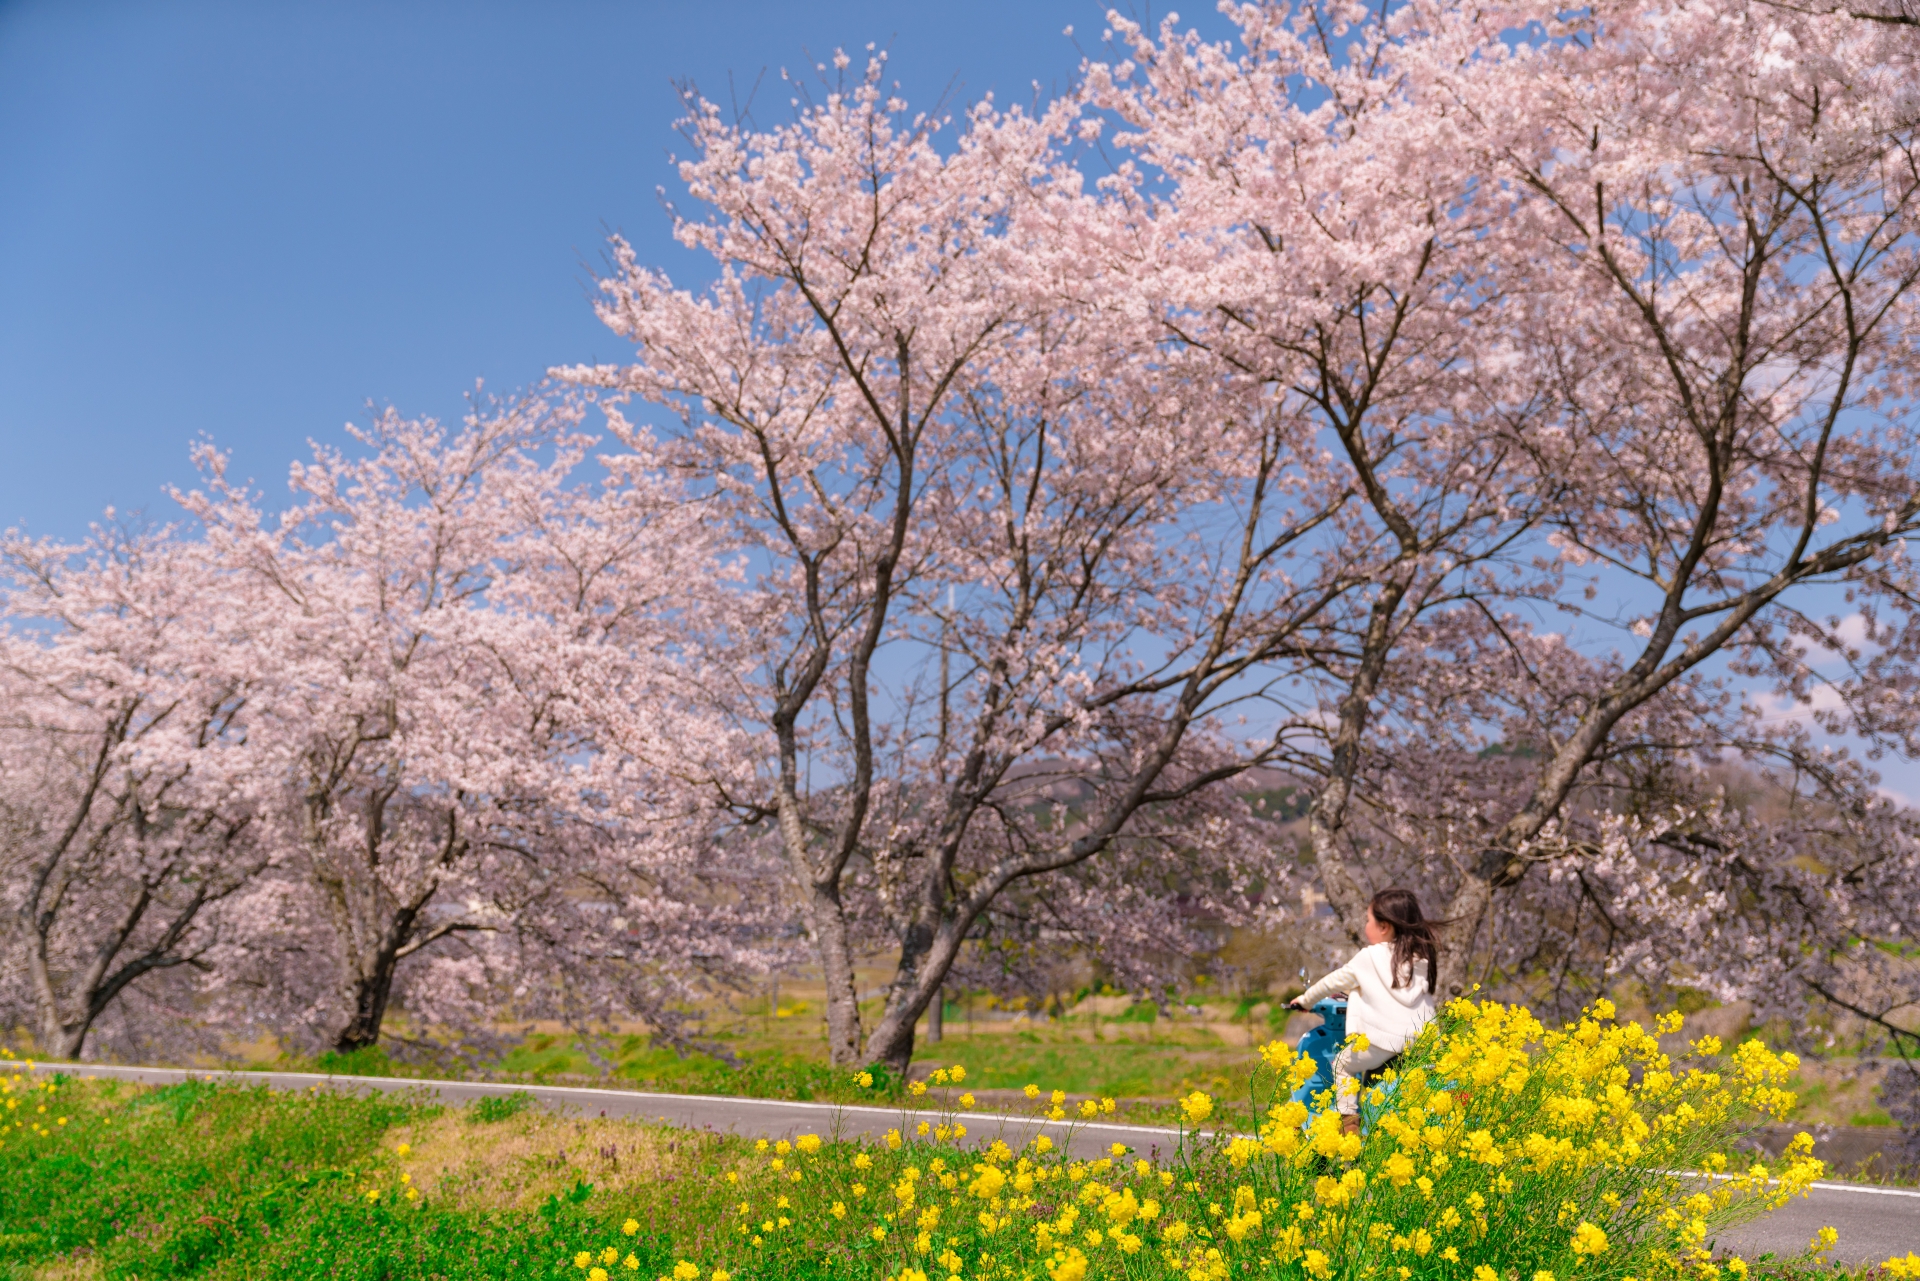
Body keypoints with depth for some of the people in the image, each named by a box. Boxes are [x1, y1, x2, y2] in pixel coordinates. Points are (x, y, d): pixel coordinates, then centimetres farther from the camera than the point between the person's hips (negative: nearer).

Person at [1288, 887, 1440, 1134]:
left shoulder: (1369, 957, 2)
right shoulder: (1422, 957, 17)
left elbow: (1335, 981, 12)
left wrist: (1305, 1000, 28)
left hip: (1382, 1041, -5)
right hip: (1423, 1043, 5)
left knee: (1343, 1065, 13)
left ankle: (1349, 1121, 2)